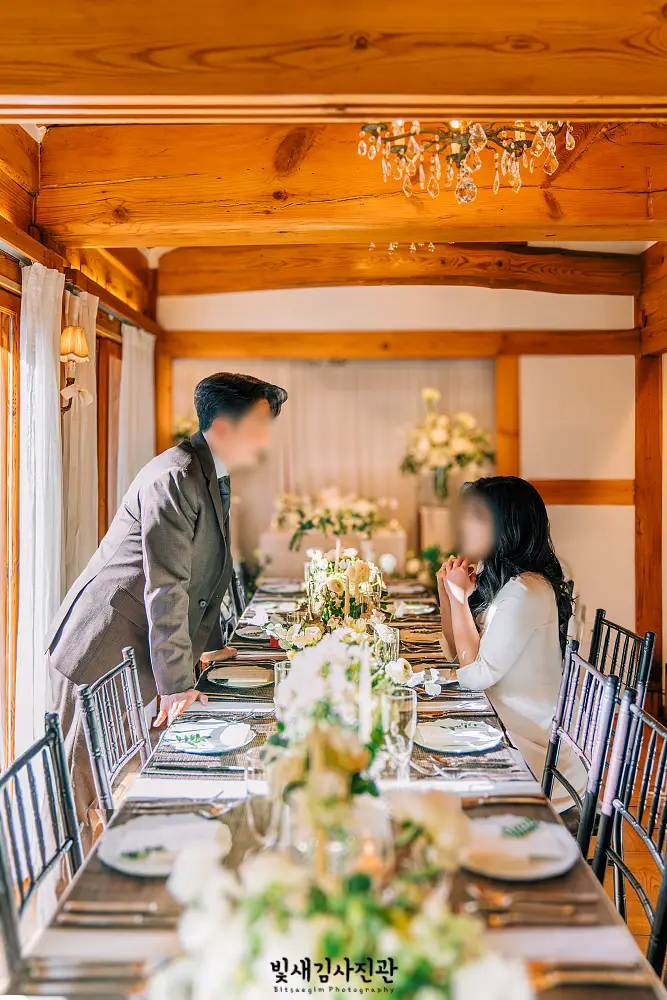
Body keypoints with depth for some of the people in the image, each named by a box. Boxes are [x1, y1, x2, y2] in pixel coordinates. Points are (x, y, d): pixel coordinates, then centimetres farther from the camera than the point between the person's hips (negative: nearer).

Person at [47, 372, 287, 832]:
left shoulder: (213, 477, 10)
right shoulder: (175, 478, -21)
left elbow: (203, 574, 21)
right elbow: (165, 588, -24)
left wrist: (209, 645, 21)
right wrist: (177, 684, -22)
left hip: (133, 652, 9)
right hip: (103, 650, -9)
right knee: (82, 785, 2)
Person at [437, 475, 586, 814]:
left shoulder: (527, 591, -24)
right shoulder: (493, 577, 5)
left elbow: (475, 674, -23)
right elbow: (459, 650, 13)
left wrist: (460, 596, -17)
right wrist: (447, 590, 0)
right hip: (504, 728, 9)